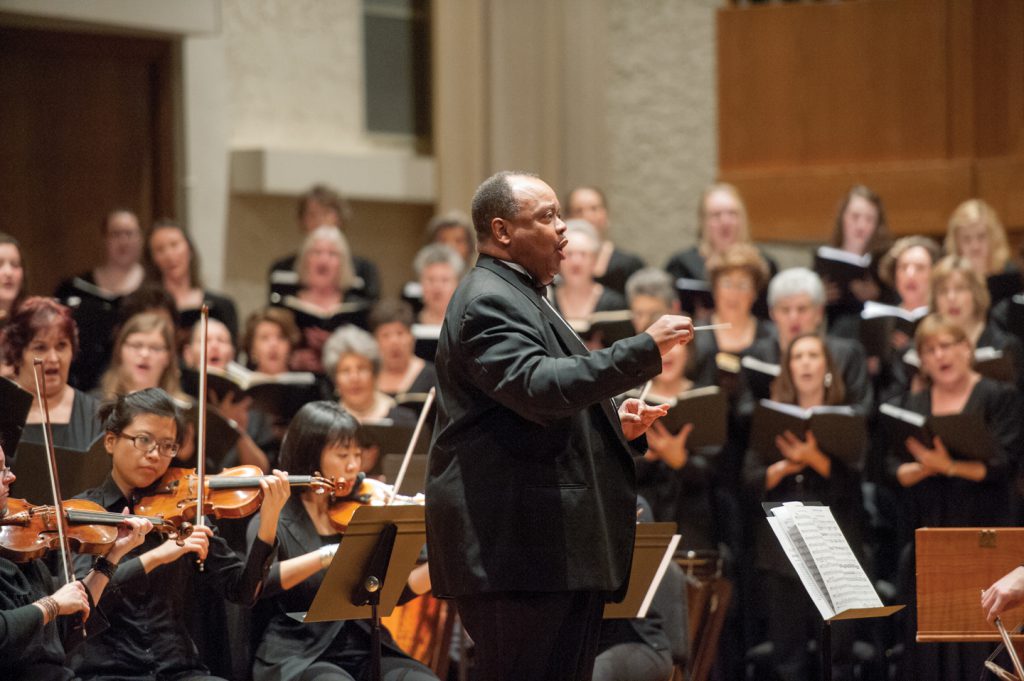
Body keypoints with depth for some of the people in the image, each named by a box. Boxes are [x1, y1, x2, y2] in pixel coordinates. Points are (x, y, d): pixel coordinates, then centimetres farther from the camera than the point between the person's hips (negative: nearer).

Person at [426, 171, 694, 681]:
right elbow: (540, 386, -28)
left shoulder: (518, 297, 23)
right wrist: (645, 349, -29)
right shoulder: (487, 303, -12)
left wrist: (613, 423, 14)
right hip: (514, 547, -11)